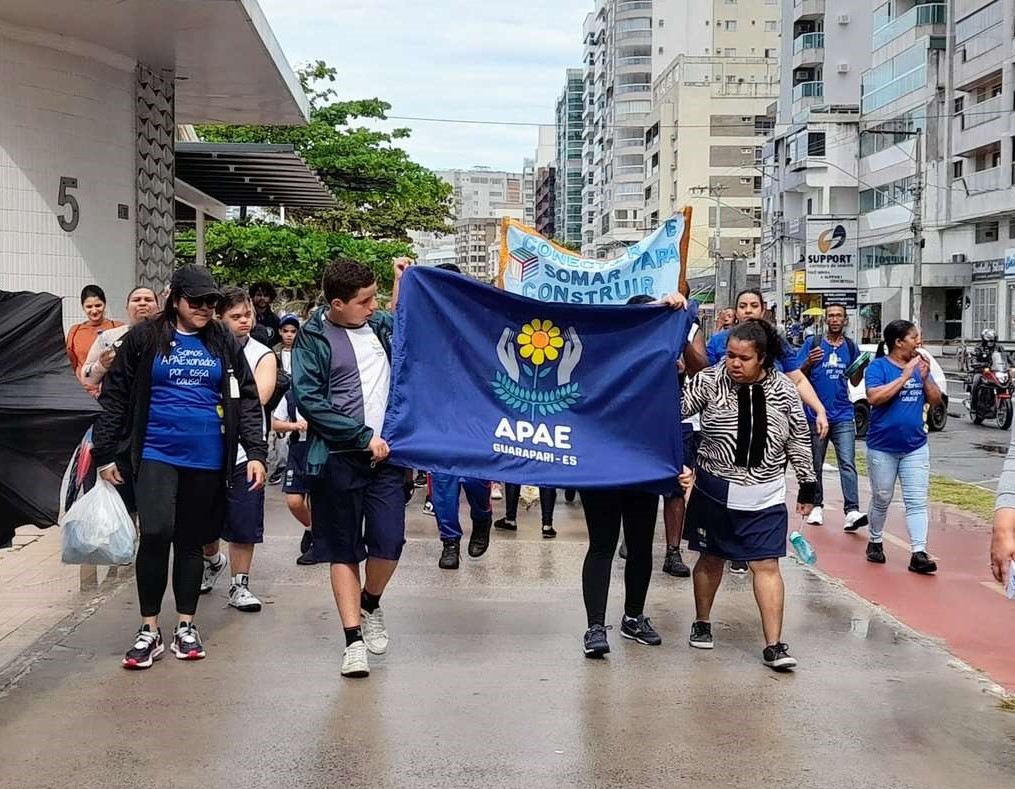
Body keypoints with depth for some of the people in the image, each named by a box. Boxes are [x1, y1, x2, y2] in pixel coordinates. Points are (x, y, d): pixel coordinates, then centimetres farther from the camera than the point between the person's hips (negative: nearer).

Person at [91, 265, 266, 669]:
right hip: (157, 454, -2)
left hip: (207, 459, 2)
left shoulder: (224, 343, 7)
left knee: (191, 541, 10)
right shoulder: (143, 339, 1)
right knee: (155, 534, -15)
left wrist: (256, 452, -3)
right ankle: (149, 630, 0)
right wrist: (105, 454, 0)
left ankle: (186, 627, 22)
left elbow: (246, 400, 7)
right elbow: (115, 396, 3)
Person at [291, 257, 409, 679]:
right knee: (344, 550, 3)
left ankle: (370, 603, 26)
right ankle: (354, 639, 11)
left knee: (389, 543, -4)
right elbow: (309, 400, -11)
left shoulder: (382, 325, 10)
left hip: (385, 455, 3)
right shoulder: (312, 338, -2)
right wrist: (363, 437, -13)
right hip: (337, 459, -3)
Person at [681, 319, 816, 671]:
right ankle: (701, 624, 34)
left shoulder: (783, 391, -3)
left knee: (767, 565, -2)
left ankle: (774, 646, 2)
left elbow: (798, 441, 7)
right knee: (711, 558, 14)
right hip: (714, 491, 0)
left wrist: (807, 485, 11)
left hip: (764, 497, 1)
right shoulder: (709, 381, -8)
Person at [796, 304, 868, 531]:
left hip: (842, 416, 1)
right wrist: (808, 363, -20)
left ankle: (852, 512, -17)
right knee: (815, 465, 9)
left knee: (848, 463, -10)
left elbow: (854, 381, 14)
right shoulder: (813, 343, 1)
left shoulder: (851, 347, 9)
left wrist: (862, 368, -7)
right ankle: (817, 506, 22)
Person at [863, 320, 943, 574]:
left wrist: (925, 378, -9)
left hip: (915, 447, 4)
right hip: (882, 447, -4)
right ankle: (875, 542, 32)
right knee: (881, 500, 12)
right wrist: (905, 376, -21)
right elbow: (874, 397, -23)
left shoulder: (920, 366, 6)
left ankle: (918, 554, -6)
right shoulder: (878, 367, -9)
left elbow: (935, 400, 7)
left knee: (917, 501, -4)